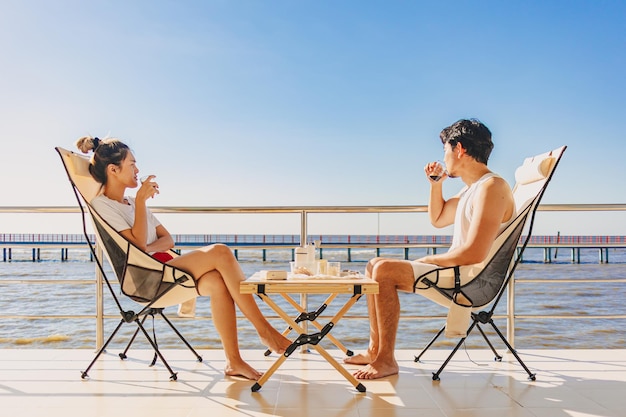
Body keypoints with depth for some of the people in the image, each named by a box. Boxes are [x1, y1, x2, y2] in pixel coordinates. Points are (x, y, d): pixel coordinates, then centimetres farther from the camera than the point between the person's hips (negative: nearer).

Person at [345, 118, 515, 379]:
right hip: (456, 274, 11)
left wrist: (430, 260, -11)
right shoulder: (471, 189, 15)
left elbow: (474, 253, -26)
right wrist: (436, 183, 13)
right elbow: (437, 219, 28)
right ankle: (374, 350, 9)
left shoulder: (492, 187, -18)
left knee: (384, 270, -23)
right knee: (375, 267, 8)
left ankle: (386, 360, -14)